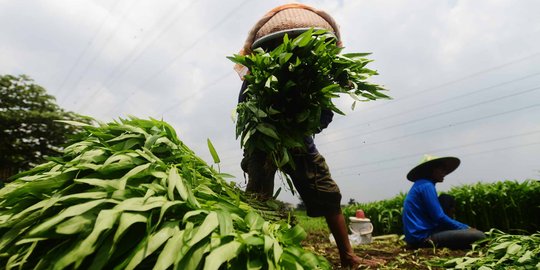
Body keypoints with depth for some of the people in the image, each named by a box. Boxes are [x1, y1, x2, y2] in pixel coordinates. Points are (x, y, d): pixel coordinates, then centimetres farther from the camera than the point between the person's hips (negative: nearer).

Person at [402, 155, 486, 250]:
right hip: (423, 237, -10)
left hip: (417, 236, 10)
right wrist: (466, 228, -1)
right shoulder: (426, 185, -10)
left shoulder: (420, 185, 19)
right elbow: (439, 217, -14)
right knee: (479, 236, -14)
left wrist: (465, 227, 15)